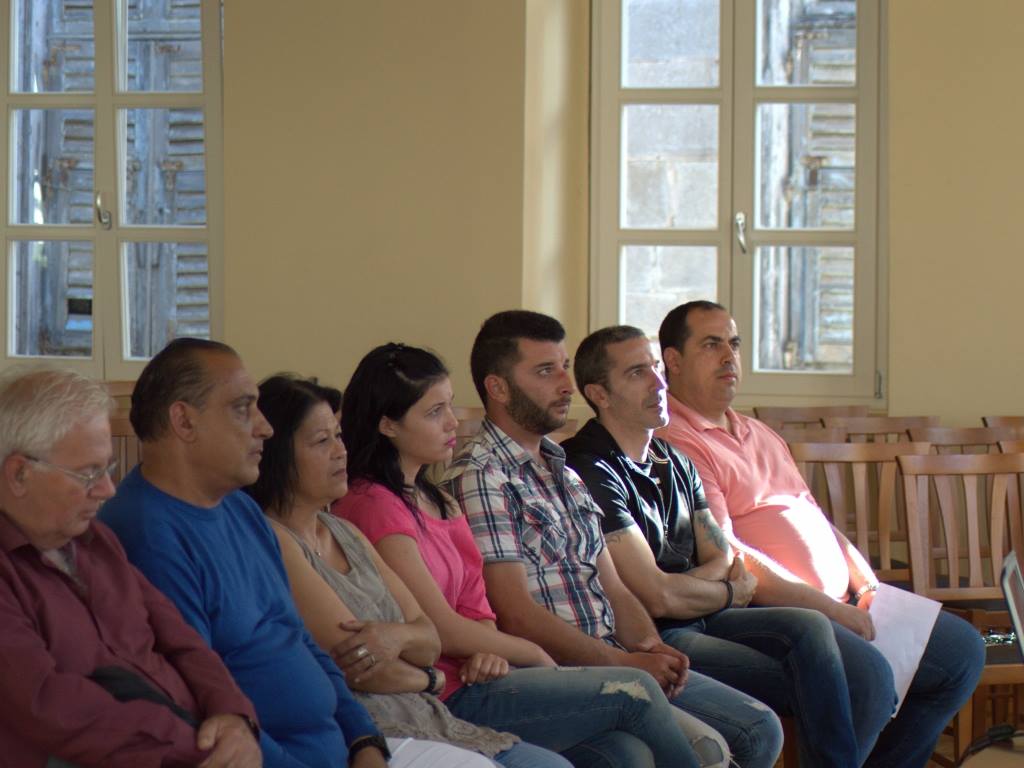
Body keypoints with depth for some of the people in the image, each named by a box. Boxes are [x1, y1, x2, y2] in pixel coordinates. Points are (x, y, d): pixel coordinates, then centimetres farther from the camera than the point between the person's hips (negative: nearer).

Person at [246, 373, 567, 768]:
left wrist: (398, 637, -10)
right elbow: (357, 669, -14)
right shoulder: (271, 540, -10)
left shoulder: (345, 533, 17)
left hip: (429, 724, 9)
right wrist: (427, 679, 6)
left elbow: (430, 640, 13)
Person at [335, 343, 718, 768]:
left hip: (471, 676, 9)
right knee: (635, 692, -8)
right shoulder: (373, 506, -11)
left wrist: (490, 651, -7)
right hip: (446, 697, -9)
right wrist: (536, 656, 0)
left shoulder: (435, 502, 19)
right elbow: (444, 629, -13)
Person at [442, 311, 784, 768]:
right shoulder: (478, 479, -9)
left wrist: (650, 647, -2)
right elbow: (519, 617, -15)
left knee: (758, 728, -2)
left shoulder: (563, 473, 21)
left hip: (616, 662, 9)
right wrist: (625, 664, -13)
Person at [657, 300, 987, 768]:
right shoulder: (672, 442, -9)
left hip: (840, 603, 10)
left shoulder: (761, 436, 24)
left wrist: (868, 587, 8)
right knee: (865, 670, -33)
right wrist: (826, 606, -16)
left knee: (962, 649, 4)